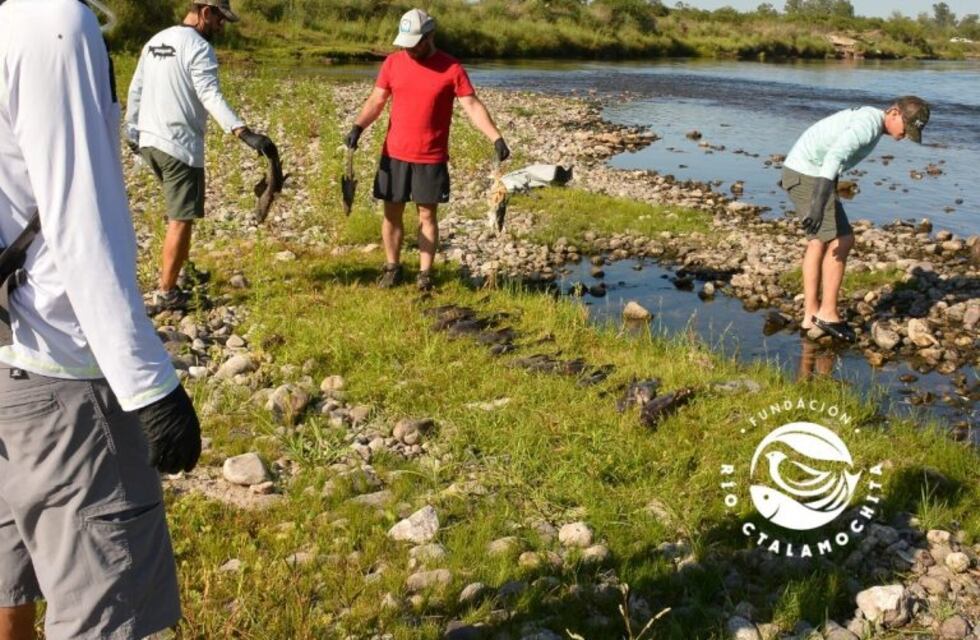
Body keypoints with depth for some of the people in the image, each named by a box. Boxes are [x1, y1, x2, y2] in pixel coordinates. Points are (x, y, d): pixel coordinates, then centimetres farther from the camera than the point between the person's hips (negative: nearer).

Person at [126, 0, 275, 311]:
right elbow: (211, 96, -25)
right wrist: (244, 133, -36)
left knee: (177, 212, 24)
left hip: (149, 142, 8)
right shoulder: (198, 47, -12)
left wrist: (133, 131, 27)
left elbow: (135, 90, 18)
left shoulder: (155, 41, 14)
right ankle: (166, 293, 3)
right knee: (181, 219, -1)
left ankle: (170, 270, 30)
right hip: (180, 146, -8)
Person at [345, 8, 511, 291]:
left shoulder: (451, 68, -7)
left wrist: (496, 138, -20)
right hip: (394, 154, 3)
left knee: (427, 215, 5)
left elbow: (473, 106, -9)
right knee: (392, 213, 9)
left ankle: (425, 274, 14)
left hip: (431, 158, -2)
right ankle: (392, 267, 23)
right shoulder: (393, 62, 2)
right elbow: (376, 100, 3)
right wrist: (358, 127, -13)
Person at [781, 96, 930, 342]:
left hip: (803, 173, 11)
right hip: (807, 175, -11)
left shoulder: (869, 120, 15)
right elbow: (834, 156, -32)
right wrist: (819, 202, -41)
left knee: (818, 241, 14)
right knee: (840, 241, -8)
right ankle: (827, 312, -1)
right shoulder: (870, 123, -18)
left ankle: (811, 314, 17)